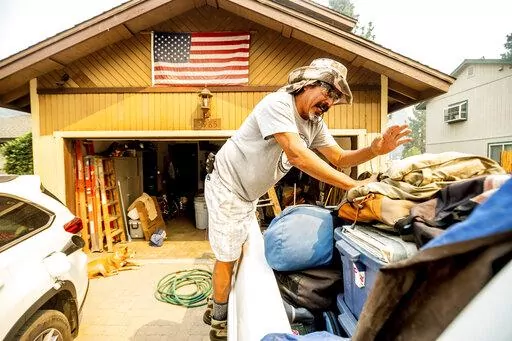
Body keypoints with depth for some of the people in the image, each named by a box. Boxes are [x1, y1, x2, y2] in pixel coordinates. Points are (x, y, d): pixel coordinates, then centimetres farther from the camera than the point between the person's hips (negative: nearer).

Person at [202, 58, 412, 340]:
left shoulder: (315, 124, 3)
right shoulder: (277, 104, -24)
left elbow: (339, 159, 3)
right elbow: (297, 155, -37)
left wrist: (375, 149, -15)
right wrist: (354, 185, -35)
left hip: (247, 195, 8)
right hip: (226, 187, -8)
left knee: (240, 251, 18)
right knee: (227, 257, 3)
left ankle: (216, 306, 40)